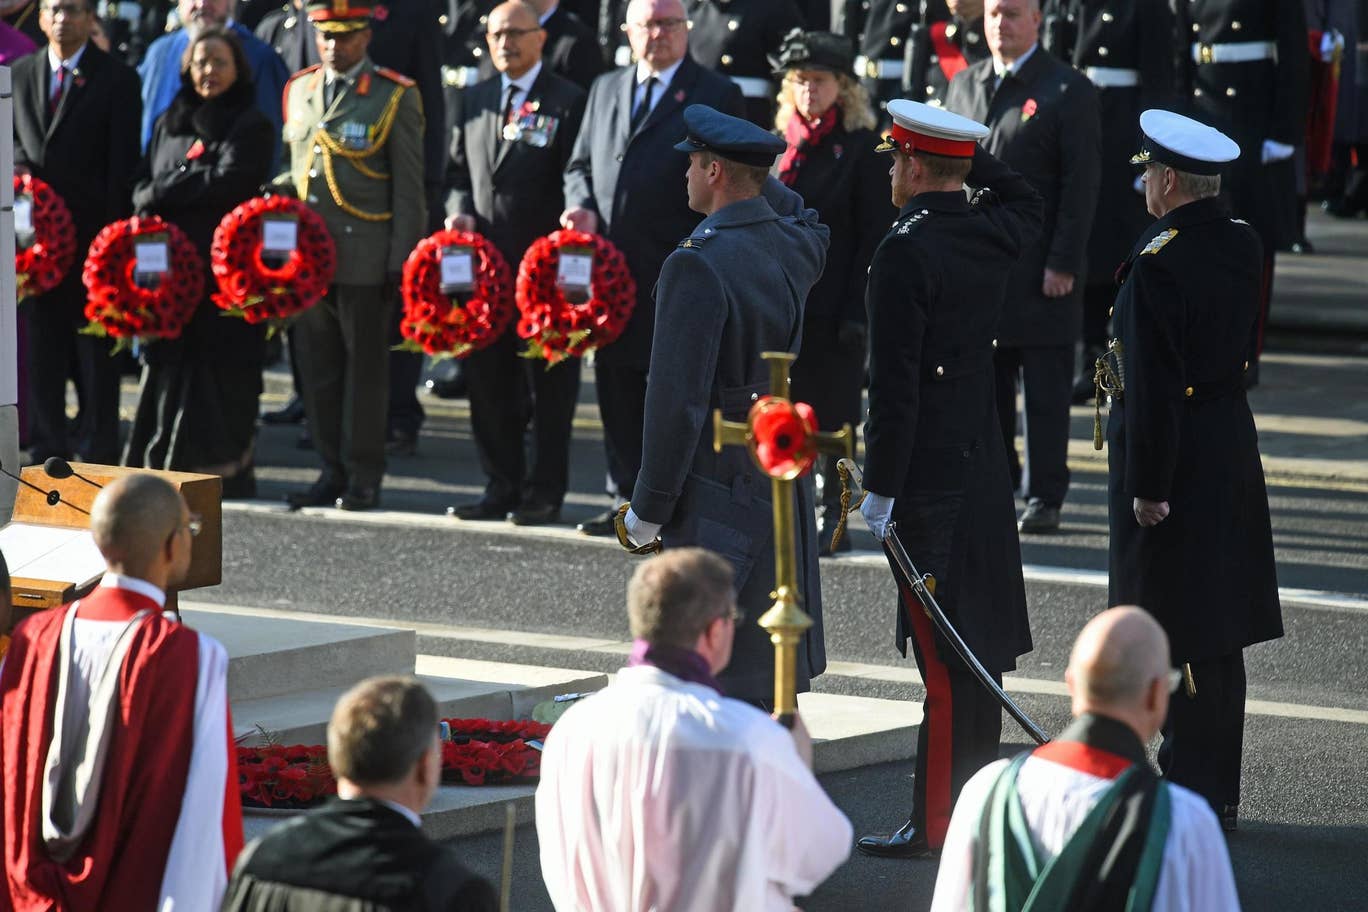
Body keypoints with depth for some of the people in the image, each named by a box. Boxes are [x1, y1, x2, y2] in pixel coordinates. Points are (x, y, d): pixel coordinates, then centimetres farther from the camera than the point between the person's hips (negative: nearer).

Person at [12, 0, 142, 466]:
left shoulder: (117, 79, -2)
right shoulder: (19, 74, 11)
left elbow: (123, 164, -5)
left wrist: (115, 231, -11)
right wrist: (21, 165, -3)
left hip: (92, 230, -4)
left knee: (95, 348, 1)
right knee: (41, 343, 7)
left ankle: (98, 453, 6)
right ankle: (46, 449, 14)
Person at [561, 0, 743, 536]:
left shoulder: (715, 96, 0)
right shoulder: (605, 90, 17)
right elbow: (580, 165, 22)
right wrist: (581, 207, 1)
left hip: (680, 275, -6)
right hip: (609, 267, 6)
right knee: (617, 388, 9)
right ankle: (628, 501, 17)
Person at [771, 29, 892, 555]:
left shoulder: (862, 150, -3)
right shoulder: (776, 145, 11)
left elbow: (874, 237, -7)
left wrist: (858, 312, -13)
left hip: (833, 308, -4)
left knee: (831, 413, 2)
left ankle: (830, 519, 10)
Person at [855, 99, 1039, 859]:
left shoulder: (906, 252, -17)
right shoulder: (992, 236, 5)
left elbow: (894, 379, -20)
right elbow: (1026, 202, 33)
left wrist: (880, 485, -15)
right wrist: (967, 151, 23)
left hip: (928, 479, -8)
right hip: (984, 470, 8)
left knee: (943, 655, -7)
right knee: (976, 649, 13)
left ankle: (935, 824, -4)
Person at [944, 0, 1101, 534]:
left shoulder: (1068, 91, -4)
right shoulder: (964, 86, 14)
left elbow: (1081, 185, -8)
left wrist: (1063, 265, -13)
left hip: (1039, 272, -5)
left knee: (1045, 393, 1)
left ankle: (1044, 499, 7)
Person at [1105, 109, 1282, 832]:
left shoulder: (1158, 263, -21)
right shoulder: (1244, 246, 4)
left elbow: (1153, 385, -21)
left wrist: (1146, 488, -18)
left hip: (1173, 455, -8)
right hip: (1231, 441, 8)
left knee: (1176, 637, -2)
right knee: (1219, 634, 15)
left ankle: (1192, 798, 2)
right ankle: (1217, 790, 23)